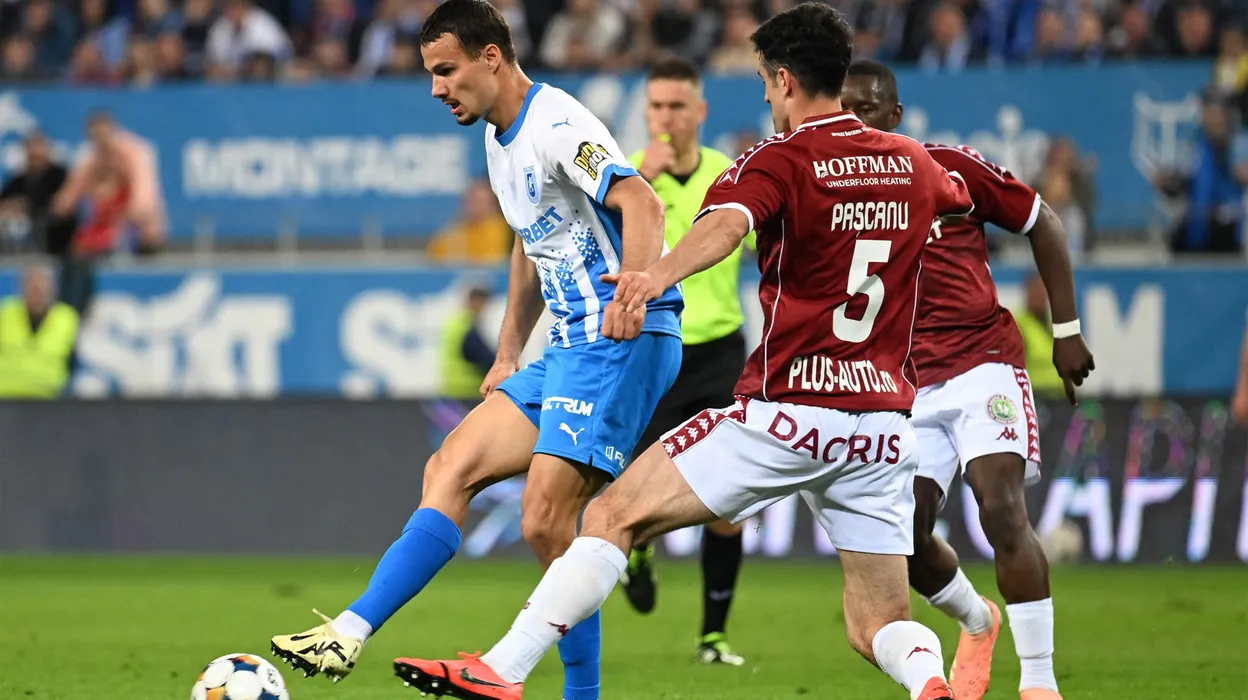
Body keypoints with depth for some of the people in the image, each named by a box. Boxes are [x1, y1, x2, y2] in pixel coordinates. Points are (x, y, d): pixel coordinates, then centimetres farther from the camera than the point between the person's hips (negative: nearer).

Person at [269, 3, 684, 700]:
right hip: (568, 350, 10)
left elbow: (642, 204, -30)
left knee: (546, 524, -15)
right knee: (450, 470, 1)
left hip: (622, 343, -10)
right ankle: (351, 634, -3)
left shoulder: (557, 126, -14)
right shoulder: (500, 142, 17)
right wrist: (509, 354, 28)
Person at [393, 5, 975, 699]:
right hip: (884, 422, 5)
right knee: (881, 626, 10)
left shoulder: (778, 161, -5)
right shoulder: (916, 163, 11)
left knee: (613, 515, 1)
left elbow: (726, 224, -28)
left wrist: (661, 273, -46)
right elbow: (960, 197, 36)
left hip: (786, 413, -5)